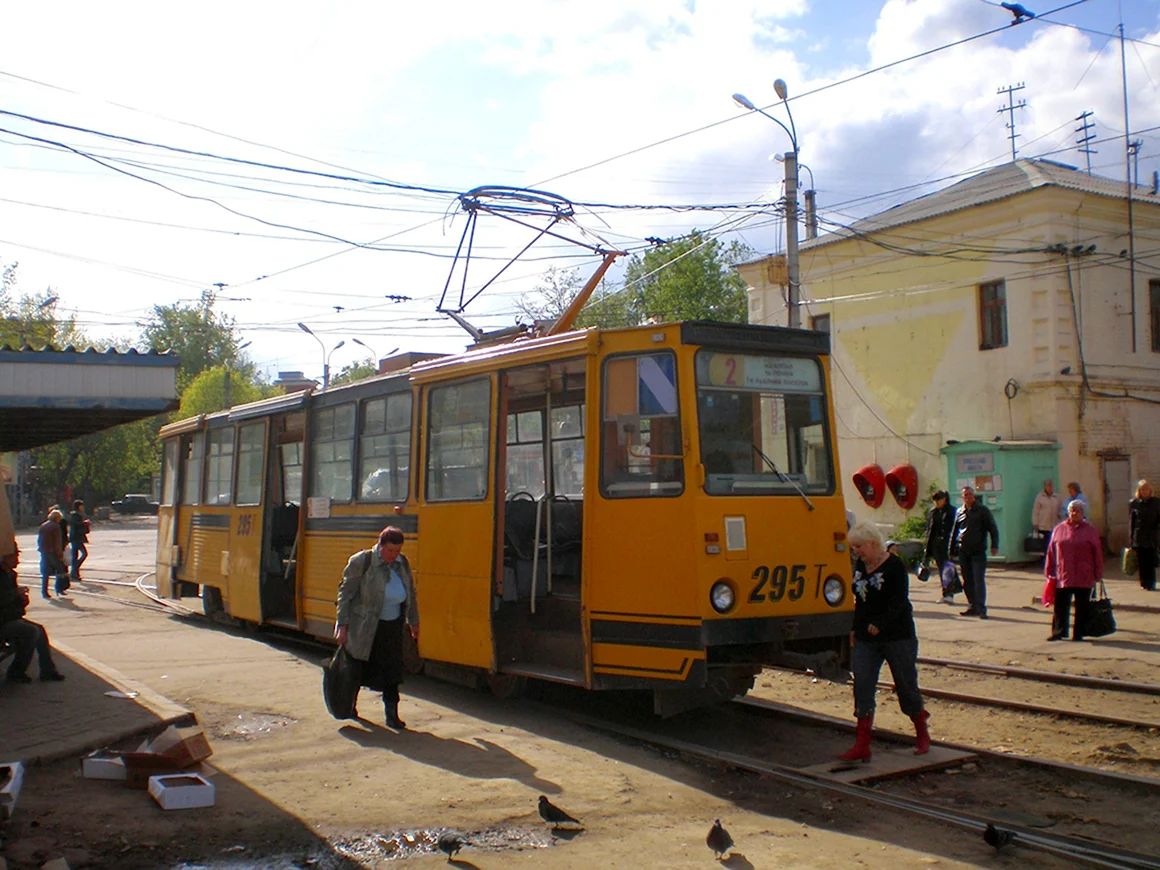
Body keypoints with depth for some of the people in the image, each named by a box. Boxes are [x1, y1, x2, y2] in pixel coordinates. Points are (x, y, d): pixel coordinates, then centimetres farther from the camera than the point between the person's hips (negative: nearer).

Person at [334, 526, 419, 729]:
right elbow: (345, 593, -12)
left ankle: (391, 714, 5)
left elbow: (410, 594, 13)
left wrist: (413, 621, 18)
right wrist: (342, 625, -15)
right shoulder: (361, 562, -15)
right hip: (363, 627, -4)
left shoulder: (403, 564, 1)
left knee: (392, 671, -1)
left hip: (392, 628, 4)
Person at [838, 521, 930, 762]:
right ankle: (862, 746, -4)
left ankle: (922, 735, 29)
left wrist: (880, 624, -31)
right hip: (865, 639, 6)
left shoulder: (894, 566, -13)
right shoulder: (860, 566, 8)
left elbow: (899, 602, -20)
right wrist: (855, 629, 14)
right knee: (862, 687, -4)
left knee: (906, 686, 6)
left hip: (898, 636, -6)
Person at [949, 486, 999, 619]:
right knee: (967, 581, 7)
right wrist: (952, 550, 17)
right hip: (963, 551, 5)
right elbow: (954, 532, 19)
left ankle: (981, 609, -8)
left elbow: (993, 528, 0)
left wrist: (994, 545, -12)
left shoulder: (982, 510, 2)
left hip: (978, 551, -4)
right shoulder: (960, 512, 13)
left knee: (979, 580, -9)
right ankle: (973, 606, 15)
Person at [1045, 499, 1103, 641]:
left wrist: (1098, 575, 0)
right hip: (1062, 576, 1)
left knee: (1081, 607, 5)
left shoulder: (1090, 531, 4)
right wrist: (1050, 572, 7)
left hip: (1084, 578, -1)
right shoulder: (1059, 529, 8)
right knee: (1060, 606, 2)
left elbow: (1098, 554, 3)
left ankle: (1078, 633, 13)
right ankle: (1058, 631, 9)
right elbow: (1051, 552, 9)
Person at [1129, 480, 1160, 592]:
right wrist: (1132, 538, 2)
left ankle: (1151, 584, 0)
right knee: (1142, 562, 3)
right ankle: (1144, 583, 13)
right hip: (1139, 538, 0)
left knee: (1151, 562, -4)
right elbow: (1131, 522, 5)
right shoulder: (1134, 503, 4)